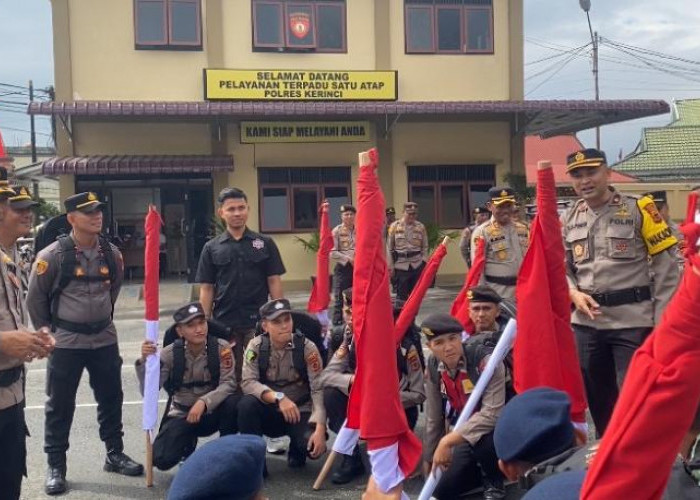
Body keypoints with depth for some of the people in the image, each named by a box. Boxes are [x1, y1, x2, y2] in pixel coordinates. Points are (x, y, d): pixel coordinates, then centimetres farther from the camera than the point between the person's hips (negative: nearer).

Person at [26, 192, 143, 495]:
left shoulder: (112, 254, 0)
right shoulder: (52, 256, -13)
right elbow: (35, 298, -3)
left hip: (104, 338, 4)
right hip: (66, 342, -4)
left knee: (111, 399, 12)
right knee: (60, 404, 5)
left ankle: (115, 454, 29)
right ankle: (55, 466, 18)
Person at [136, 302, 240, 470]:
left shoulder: (221, 348, -15)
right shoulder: (170, 354, -13)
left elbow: (229, 383, -21)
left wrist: (204, 402, -37)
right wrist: (144, 361, -34)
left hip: (212, 413, -1)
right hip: (181, 415, 1)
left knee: (233, 401, -33)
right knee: (162, 459, -20)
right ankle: (188, 445, 17)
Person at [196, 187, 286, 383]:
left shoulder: (264, 243, 3)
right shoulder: (211, 248, 5)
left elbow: (274, 281, 3)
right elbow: (206, 289, 5)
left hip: (259, 322, -1)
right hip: (224, 323, 1)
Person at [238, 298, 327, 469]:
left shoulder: (307, 348, -12)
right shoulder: (256, 346, -9)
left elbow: (319, 390, -17)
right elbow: (247, 383, -19)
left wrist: (320, 429, -29)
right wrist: (278, 397, -33)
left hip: (300, 412, -1)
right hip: (269, 412, 1)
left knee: (313, 445, -29)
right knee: (246, 404, -31)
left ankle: (296, 450, 10)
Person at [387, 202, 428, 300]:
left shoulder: (421, 227, 4)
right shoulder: (395, 226, -1)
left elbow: (425, 247, 9)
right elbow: (389, 247, 1)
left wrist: (423, 262, -1)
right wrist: (390, 266, -2)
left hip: (417, 265, 2)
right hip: (401, 266, -2)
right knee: (402, 294, 1)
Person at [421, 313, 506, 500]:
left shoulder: (485, 360, -26)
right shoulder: (433, 368, -8)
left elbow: (492, 414, -33)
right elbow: (433, 418, 1)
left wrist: (448, 441, -33)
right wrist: (428, 458, 6)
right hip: (466, 434, 5)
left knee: (482, 443, -39)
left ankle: (494, 484, -6)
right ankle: (485, 470, 22)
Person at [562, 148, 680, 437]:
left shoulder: (638, 209, -6)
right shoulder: (569, 219, 7)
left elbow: (666, 267, -6)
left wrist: (663, 320, -10)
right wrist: (574, 293, -8)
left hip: (633, 321, -5)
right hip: (587, 323, 5)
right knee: (597, 397, 16)